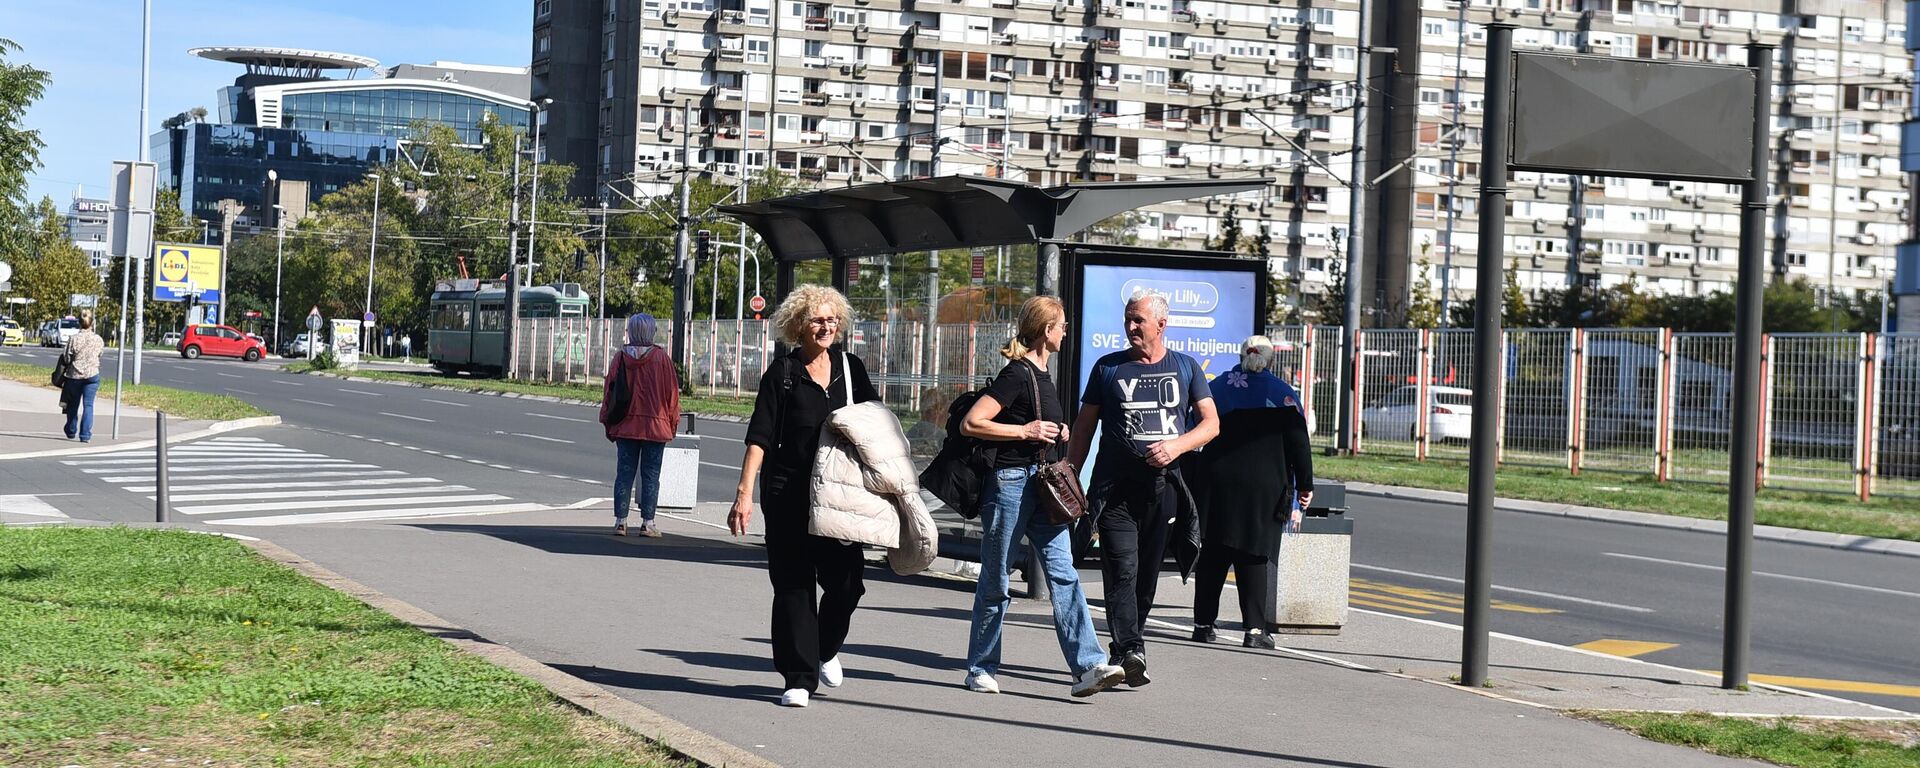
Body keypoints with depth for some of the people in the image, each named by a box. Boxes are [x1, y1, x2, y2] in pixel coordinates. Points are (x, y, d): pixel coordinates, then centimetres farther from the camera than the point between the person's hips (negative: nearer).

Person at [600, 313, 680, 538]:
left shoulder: (621, 357, -1)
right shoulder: (660, 357, -6)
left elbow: (609, 391, 3)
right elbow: (671, 391, -1)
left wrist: (608, 423, 12)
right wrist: (672, 423, 9)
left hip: (625, 426, 2)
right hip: (655, 426, -2)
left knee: (624, 473, 7)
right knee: (650, 475, 3)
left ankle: (620, 520, 4)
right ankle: (647, 522, 2)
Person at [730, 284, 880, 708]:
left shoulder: (851, 368, 9)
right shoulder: (783, 373, -2)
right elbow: (760, 437, -5)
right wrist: (744, 493, -12)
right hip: (788, 494, -3)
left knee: (846, 582, 0)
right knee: (794, 586, 0)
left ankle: (825, 650, 29)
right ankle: (799, 678, 7)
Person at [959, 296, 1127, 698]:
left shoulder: (1042, 376, 14)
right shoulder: (1017, 375, -13)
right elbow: (971, 424, -19)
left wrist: (1057, 433, 12)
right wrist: (1026, 431, -18)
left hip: (1041, 483, 8)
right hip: (1010, 481, -8)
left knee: (1063, 574, -3)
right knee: (995, 582, 3)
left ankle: (1088, 666, -10)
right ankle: (981, 669, 14)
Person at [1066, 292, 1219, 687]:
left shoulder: (1185, 368, 10)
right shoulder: (1108, 368, 8)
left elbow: (1211, 423, 7)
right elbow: (1084, 426, 11)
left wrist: (1177, 446, -12)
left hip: (1164, 488, 2)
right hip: (1115, 488, -2)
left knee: (1147, 574, 7)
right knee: (1122, 572, -14)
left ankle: (1127, 646, 20)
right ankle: (1130, 652, -22)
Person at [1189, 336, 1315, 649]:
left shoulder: (1216, 387, 10)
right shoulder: (1284, 394, 2)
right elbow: (1299, 444, -3)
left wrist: (1192, 480, 16)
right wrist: (1305, 485, 3)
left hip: (1216, 485, 2)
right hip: (1263, 489, -2)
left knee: (1212, 555, 7)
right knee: (1253, 558, -1)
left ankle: (1203, 623, 9)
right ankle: (1255, 628, -7)